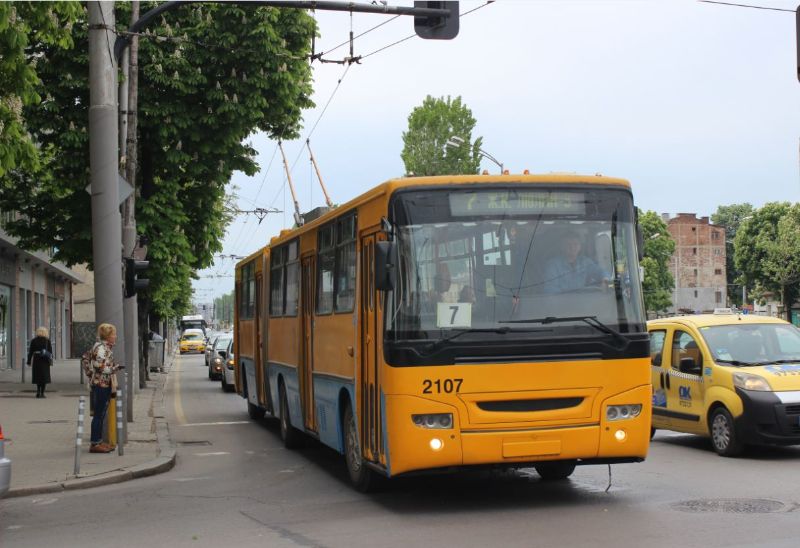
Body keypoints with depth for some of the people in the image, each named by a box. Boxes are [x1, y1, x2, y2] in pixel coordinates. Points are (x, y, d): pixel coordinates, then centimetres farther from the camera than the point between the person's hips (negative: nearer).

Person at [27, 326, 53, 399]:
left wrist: (29, 361, 6)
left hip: (36, 360, 2)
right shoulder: (47, 341, -1)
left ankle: (38, 391, 9)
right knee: (44, 376, 1)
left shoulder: (33, 341, 2)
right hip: (44, 360, -2)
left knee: (38, 376, 14)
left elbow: (30, 352, 2)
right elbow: (50, 351, -1)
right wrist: (51, 361, 4)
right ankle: (42, 393, -3)